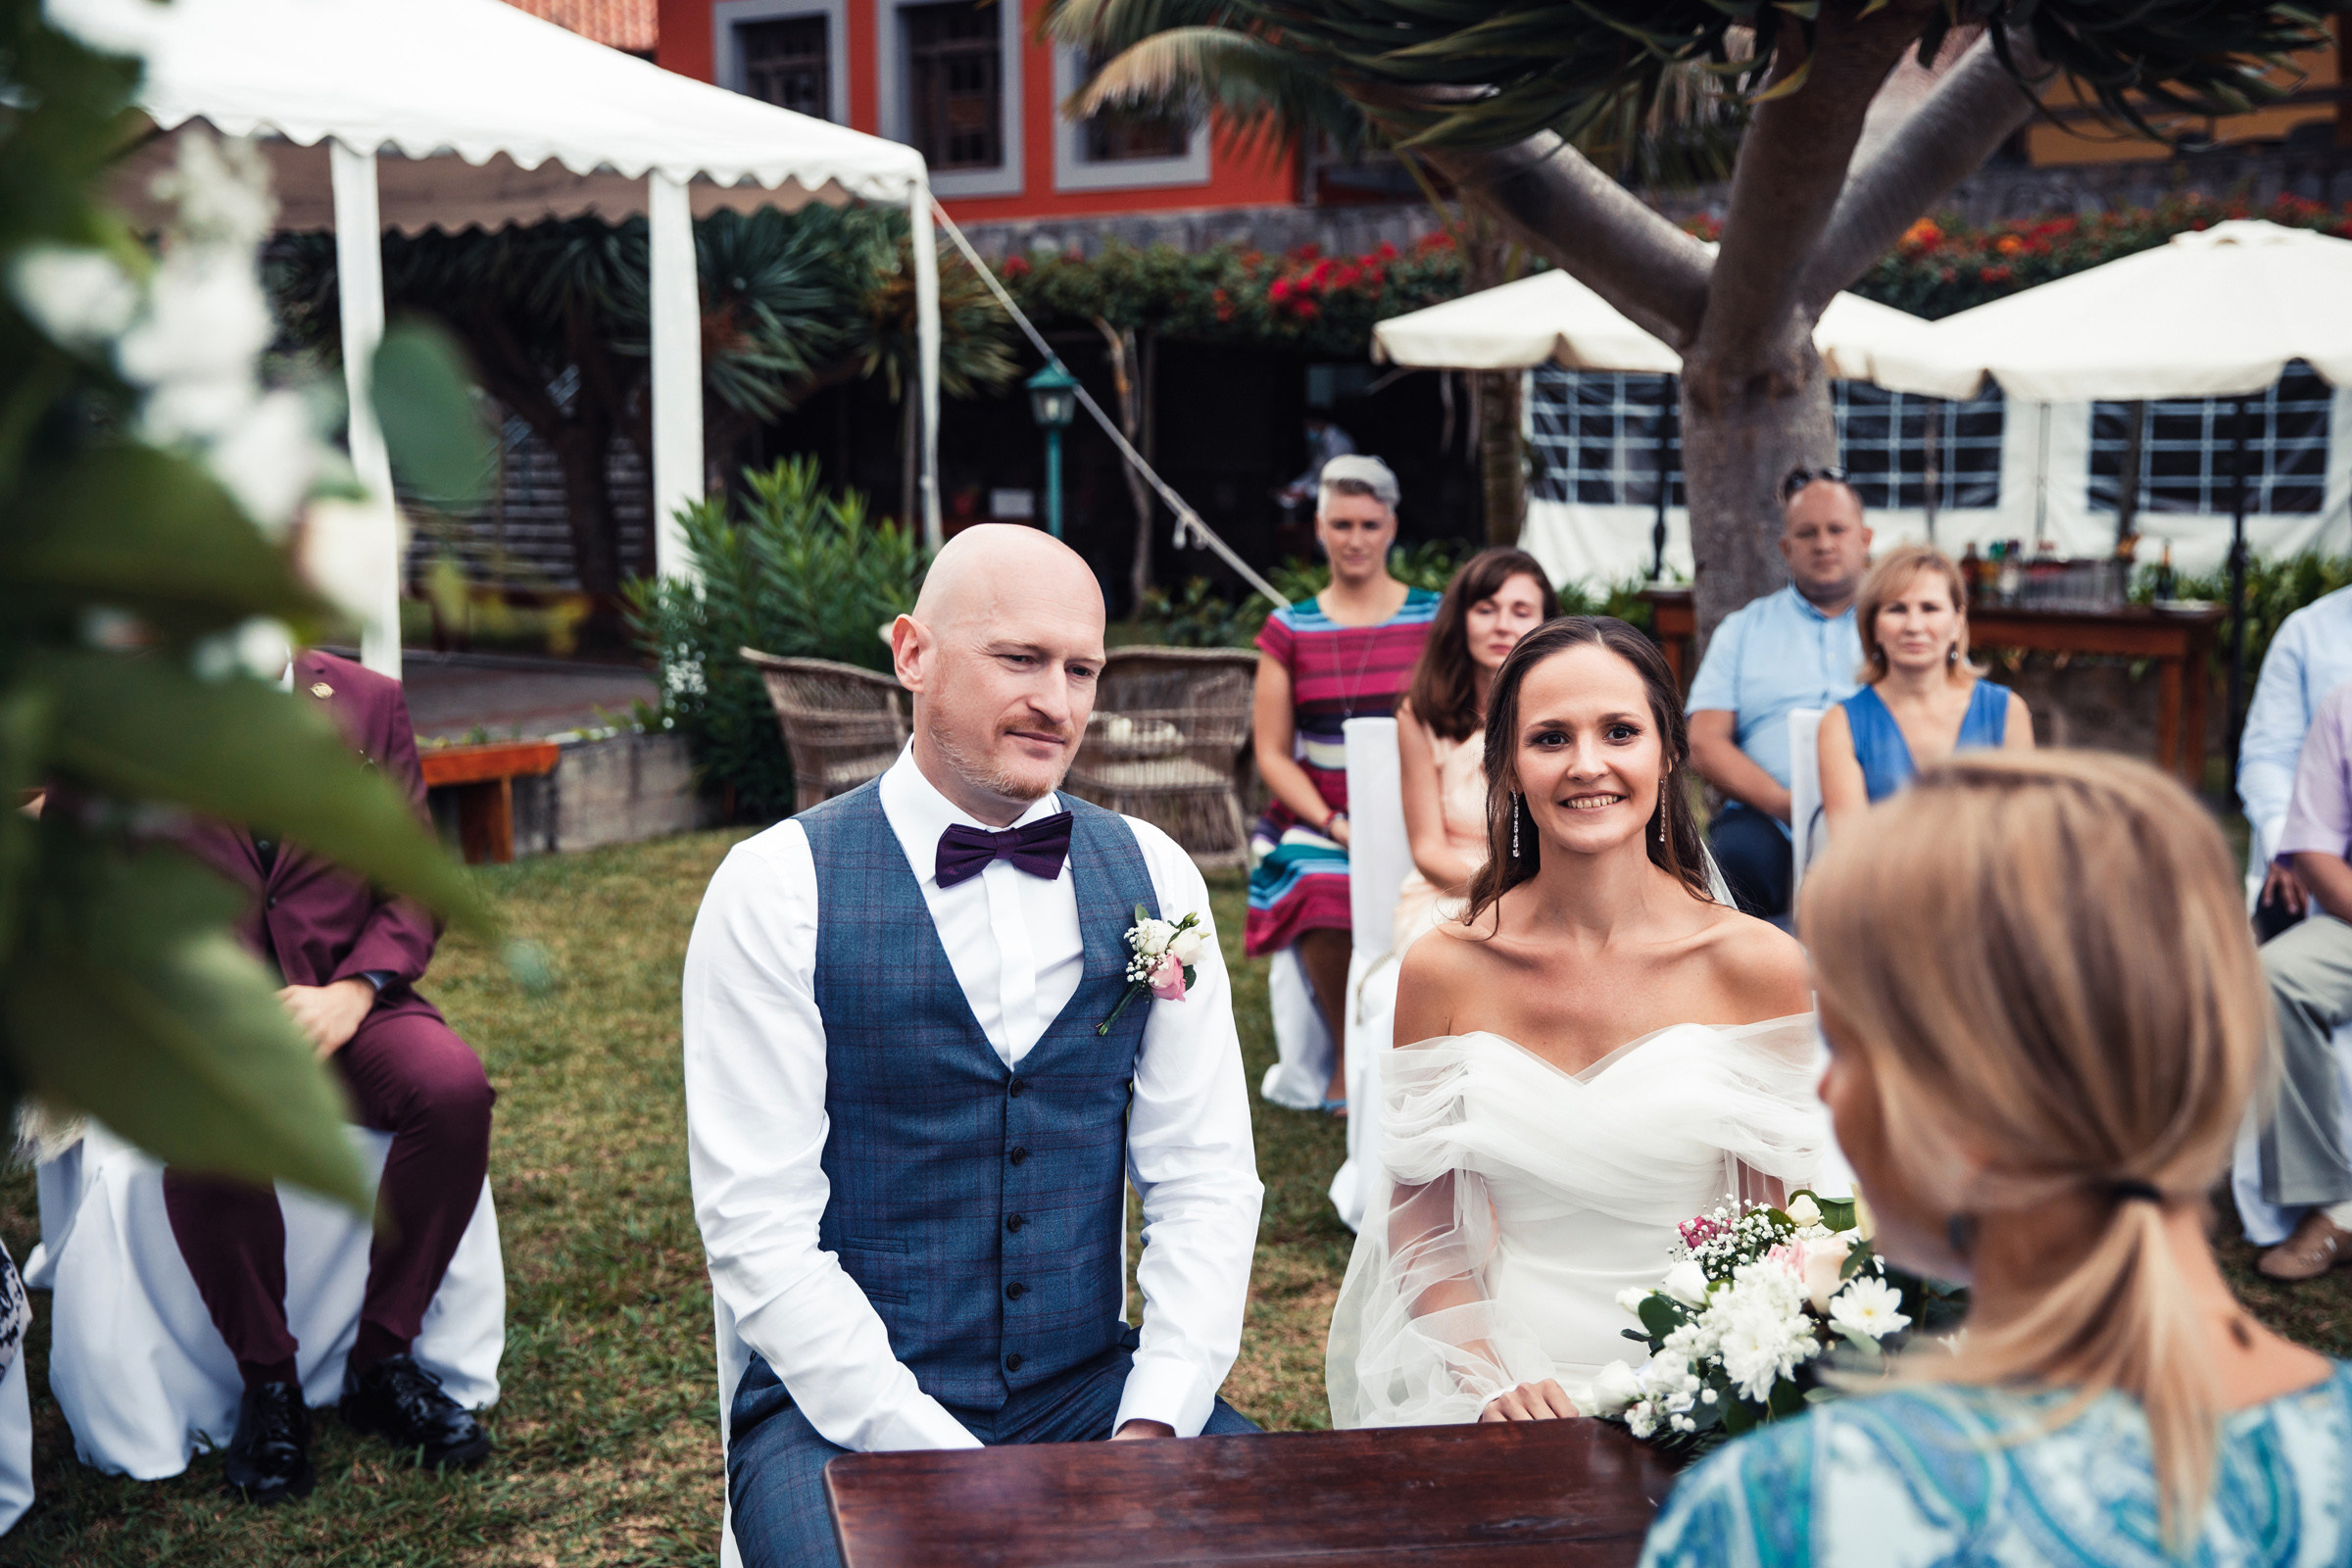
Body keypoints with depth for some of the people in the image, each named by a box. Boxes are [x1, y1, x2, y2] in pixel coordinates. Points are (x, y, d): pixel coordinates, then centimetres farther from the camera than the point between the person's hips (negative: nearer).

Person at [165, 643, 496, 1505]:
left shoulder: (370, 703, 5)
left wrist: (352, 992, -12)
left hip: (344, 1003, 2)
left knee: (455, 1085, -29)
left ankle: (383, 1360, -10)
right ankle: (268, 1384, -12)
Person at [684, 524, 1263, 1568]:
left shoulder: (1152, 876, 5)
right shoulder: (777, 888, -7)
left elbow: (1205, 1180, 4)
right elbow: (758, 1230, -10)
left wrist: (1151, 1425, -9)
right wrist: (934, 1456, -16)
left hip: (1091, 1392, 3)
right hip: (843, 1406, -2)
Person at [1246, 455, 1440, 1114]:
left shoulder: (1435, 619, 7)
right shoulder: (1289, 631, 9)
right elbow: (1272, 752, 6)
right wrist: (1336, 825, -9)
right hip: (1319, 819, 0)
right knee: (1321, 889, -33)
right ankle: (1346, 1054, -8)